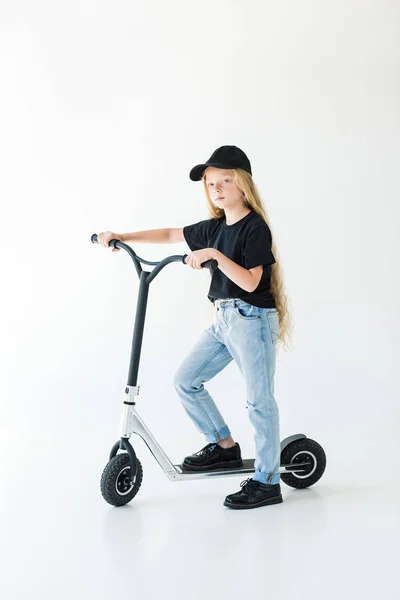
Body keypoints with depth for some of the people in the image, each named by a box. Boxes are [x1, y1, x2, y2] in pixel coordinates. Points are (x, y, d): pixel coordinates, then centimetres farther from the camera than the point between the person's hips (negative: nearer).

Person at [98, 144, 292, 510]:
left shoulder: (255, 228, -12)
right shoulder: (214, 228, 11)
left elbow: (250, 281, -22)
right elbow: (170, 235, 20)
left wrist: (214, 255, -29)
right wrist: (121, 237, 16)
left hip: (253, 319, -8)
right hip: (223, 319, 8)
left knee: (259, 400, -4)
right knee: (186, 380, 8)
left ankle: (267, 482, 4)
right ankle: (224, 446, 21)